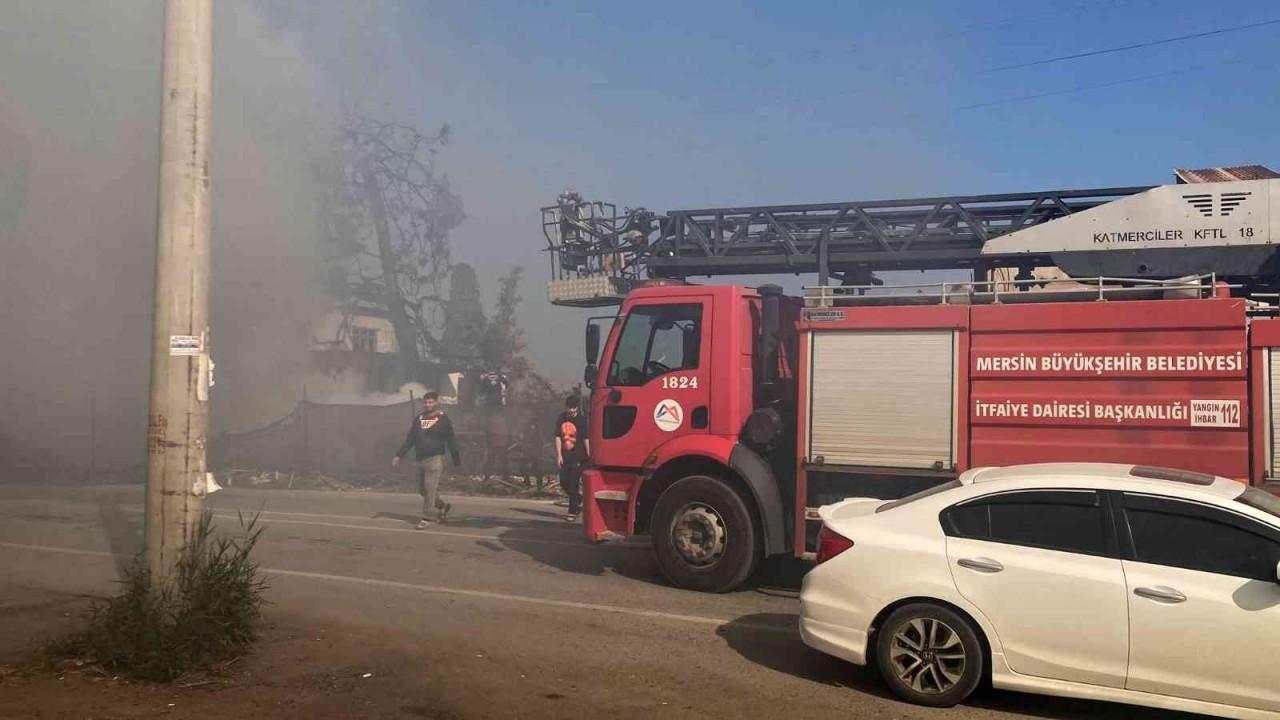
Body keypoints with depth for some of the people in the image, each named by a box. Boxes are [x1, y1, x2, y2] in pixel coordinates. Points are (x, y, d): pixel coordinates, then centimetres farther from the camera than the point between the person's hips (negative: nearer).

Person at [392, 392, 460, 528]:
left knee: (429, 489, -8)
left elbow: (451, 441, -4)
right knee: (422, 490, 12)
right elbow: (409, 440, 13)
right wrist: (398, 456, 7)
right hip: (420, 460, 6)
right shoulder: (418, 419, 11)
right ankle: (442, 506, 33)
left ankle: (426, 518, 2)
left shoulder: (443, 419, -5)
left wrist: (457, 461, -4)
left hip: (435, 459, -6)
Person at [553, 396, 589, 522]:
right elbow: (558, 437, 6)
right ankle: (579, 500, 32)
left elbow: (586, 439, -5)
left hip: (578, 457, -5)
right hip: (565, 456, 5)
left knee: (573, 484, -6)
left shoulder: (580, 420, -7)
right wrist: (559, 455, 0)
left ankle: (572, 512, 0)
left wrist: (589, 456, -7)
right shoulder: (561, 418, 4)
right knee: (564, 483, 8)